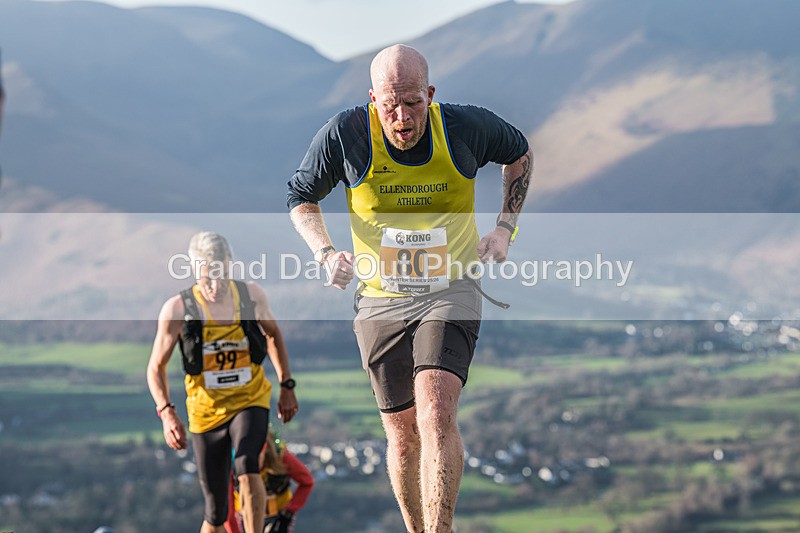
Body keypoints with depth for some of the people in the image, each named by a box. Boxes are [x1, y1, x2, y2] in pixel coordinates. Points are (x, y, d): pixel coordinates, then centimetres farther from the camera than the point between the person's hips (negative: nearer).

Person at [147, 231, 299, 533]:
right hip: (206, 411, 0)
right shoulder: (177, 310, -13)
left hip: (250, 401, 0)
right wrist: (167, 413, -21)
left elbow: (273, 335, 14)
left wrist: (286, 386, 12)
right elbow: (156, 367, -6)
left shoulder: (252, 296, -7)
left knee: (247, 469, -29)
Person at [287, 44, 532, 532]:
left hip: (450, 292, -2)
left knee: (436, 413, -23)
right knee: (403, 433, 6)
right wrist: (326, 252, -9)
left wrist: (506, 227, 6)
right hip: (380, 301, 2)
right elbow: (301, 197, 7)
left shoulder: (467, 127, -9)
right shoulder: (344, 135, -11)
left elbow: (520, 153, 14)